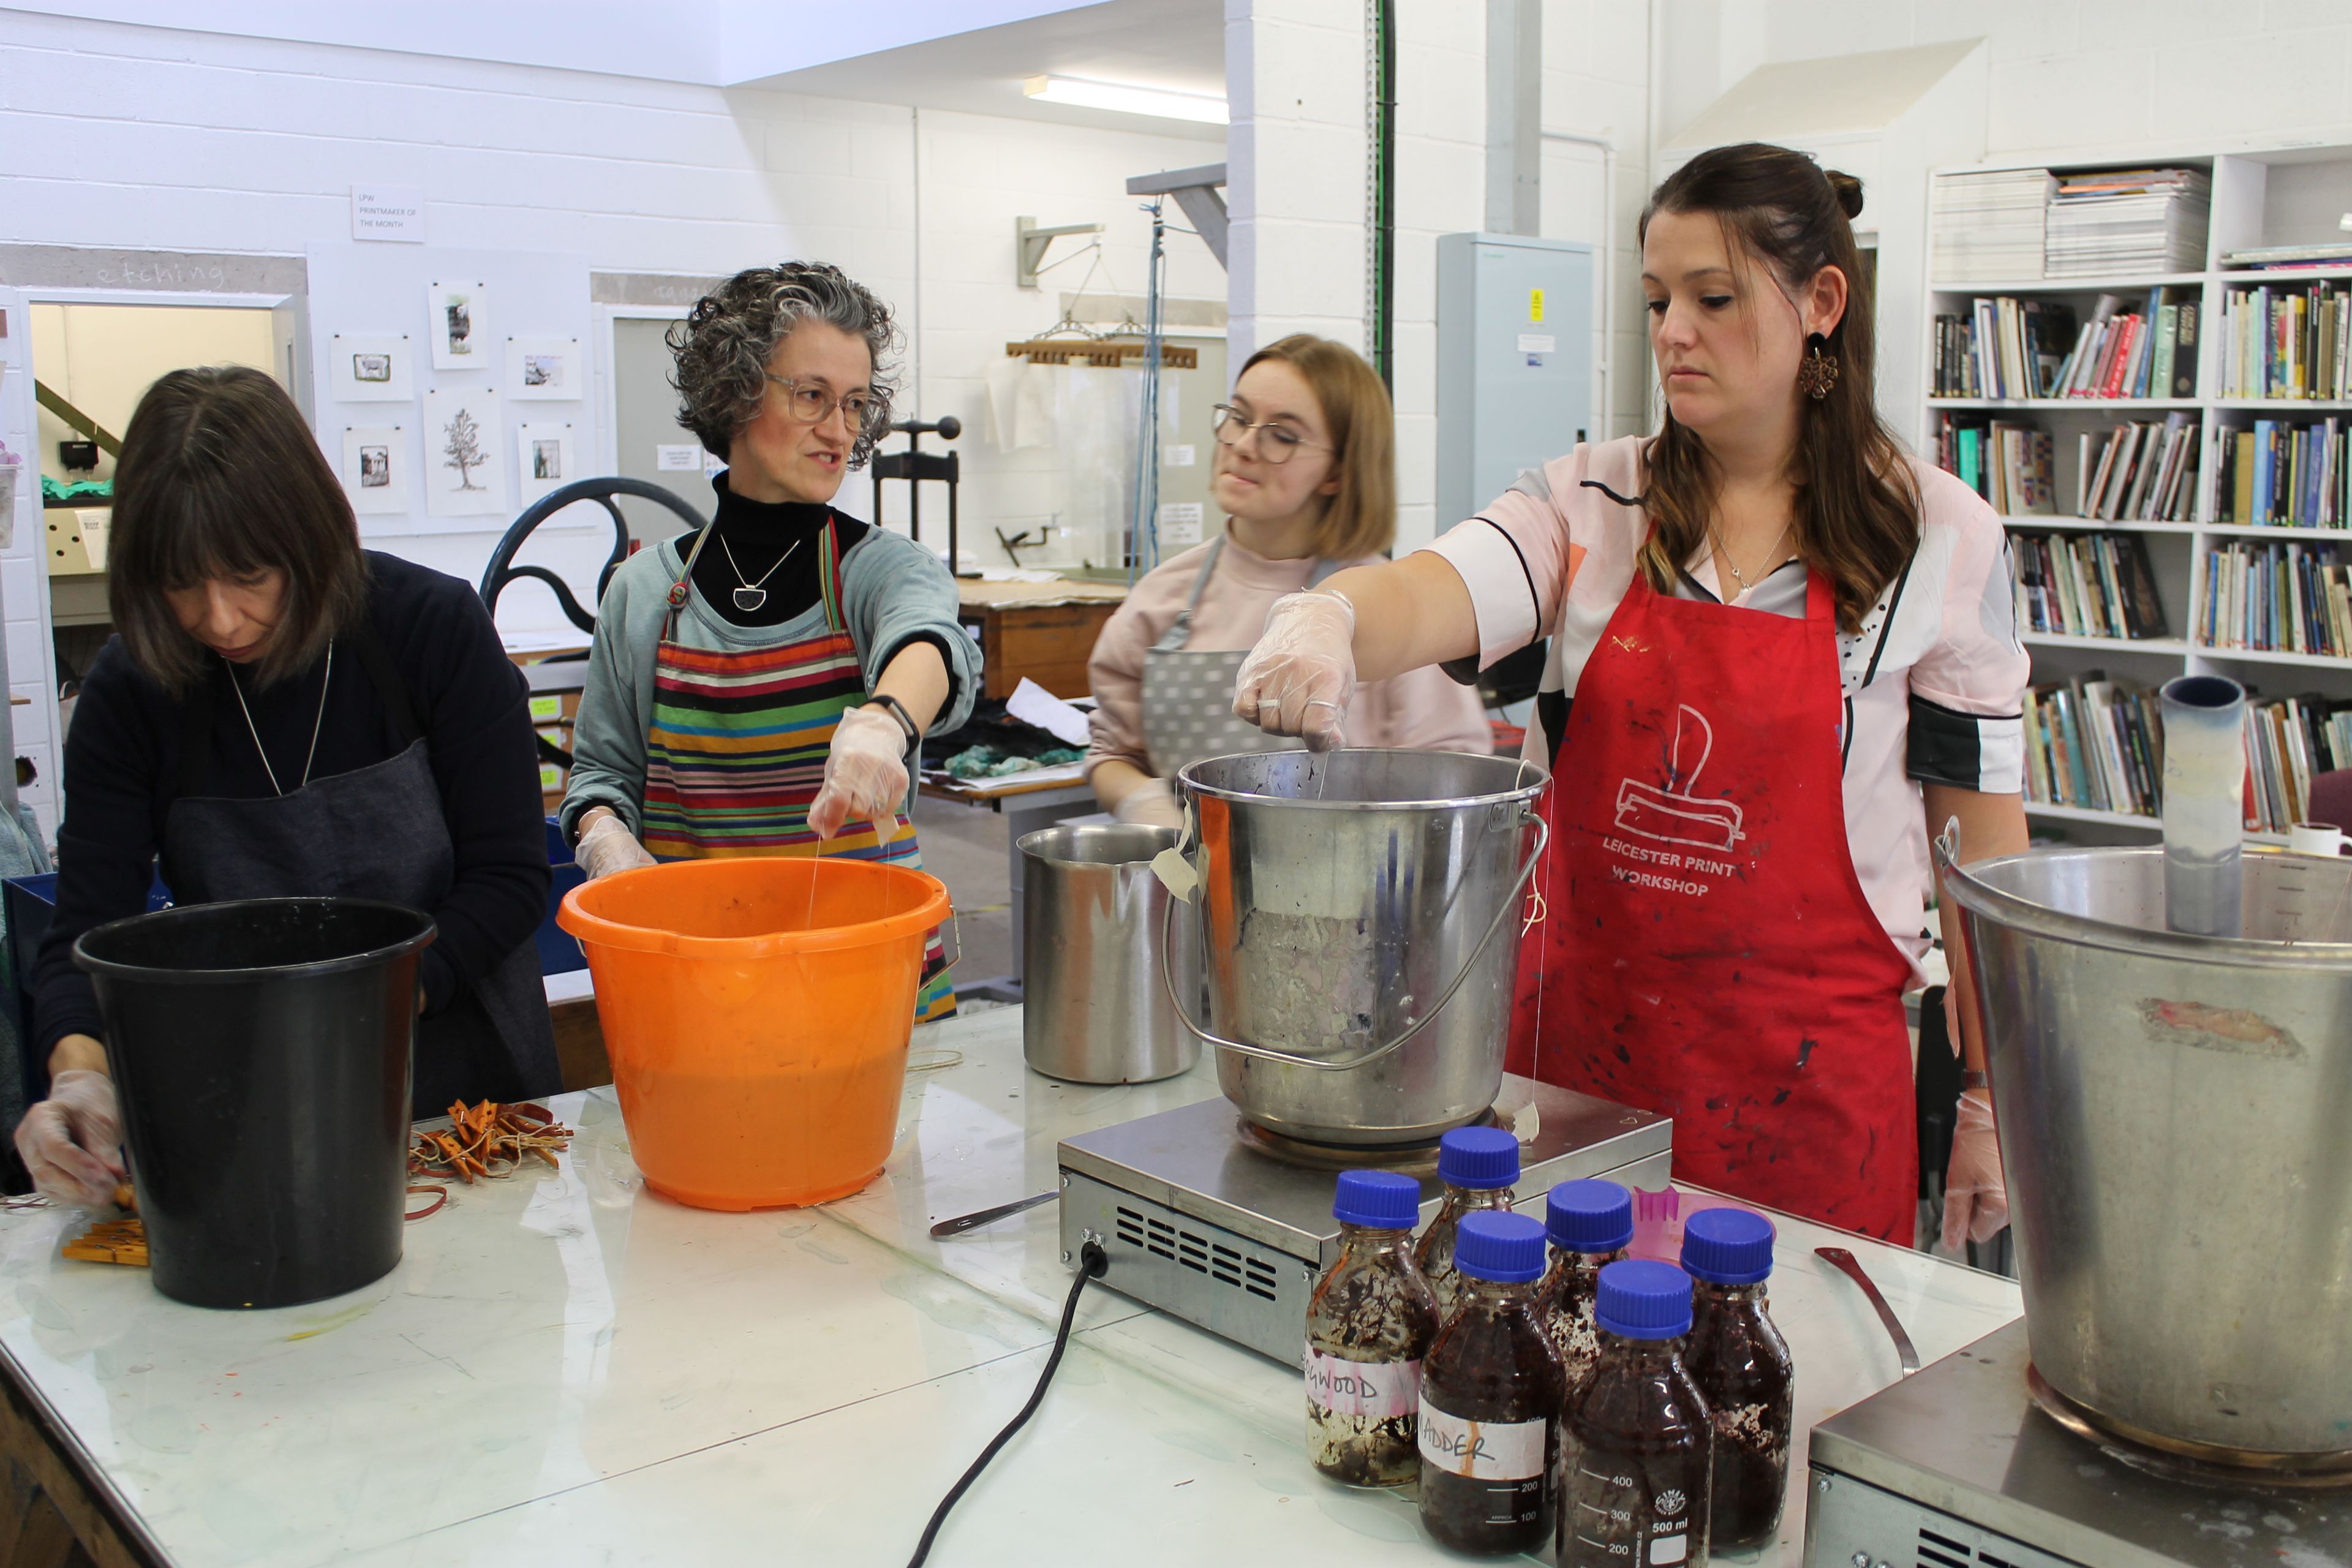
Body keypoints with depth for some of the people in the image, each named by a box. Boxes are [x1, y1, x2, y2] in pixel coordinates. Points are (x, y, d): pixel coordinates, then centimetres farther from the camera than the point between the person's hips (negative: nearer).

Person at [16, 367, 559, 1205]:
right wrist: (78, 1070, -27)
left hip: (471, 1080, -1)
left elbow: (510, 872, -9)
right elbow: (87, 928, -6)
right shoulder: (132, 690, -5)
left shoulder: (433, 624, -10)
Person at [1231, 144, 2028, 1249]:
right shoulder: (1592, 501, 3)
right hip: (1581, 1038, 2)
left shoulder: (1943, 538, -3)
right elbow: (1432, 594, -17)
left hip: (1809, 1075, -2)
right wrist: (1327, 620, -41)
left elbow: (1983, 835, 0)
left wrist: (1986, 1099, 1)